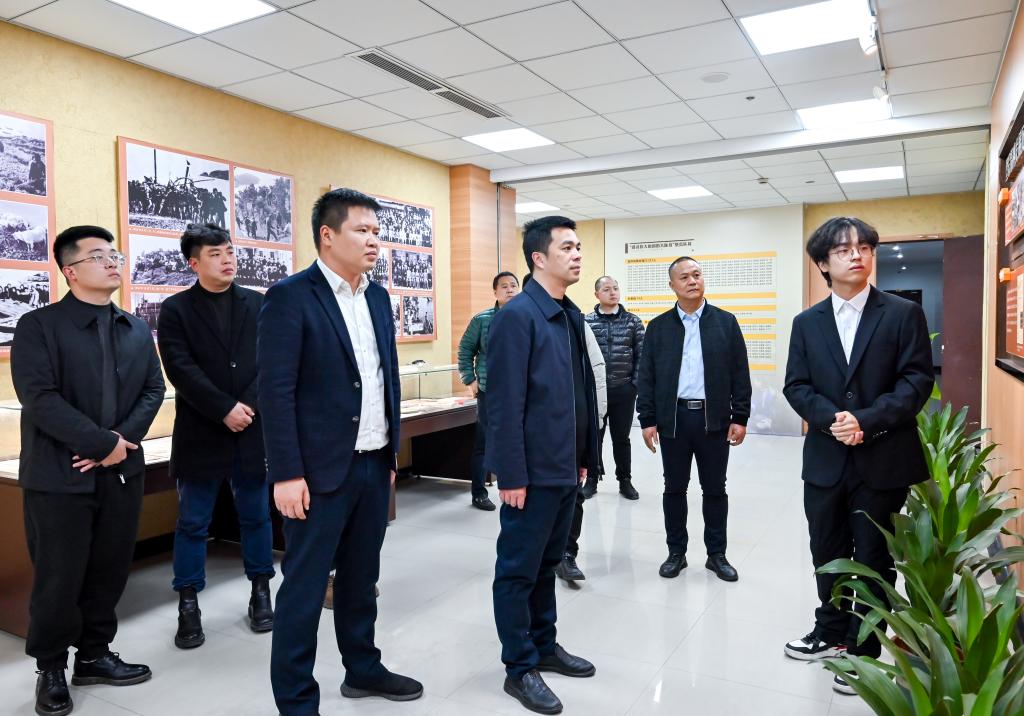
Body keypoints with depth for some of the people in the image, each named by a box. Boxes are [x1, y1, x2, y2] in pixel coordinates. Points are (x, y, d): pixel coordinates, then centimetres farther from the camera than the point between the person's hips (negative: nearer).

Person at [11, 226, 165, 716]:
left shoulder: (137, 330, 11)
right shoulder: (38, 326, -6)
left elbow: (153, 389, 6)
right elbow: (40, 399, -16)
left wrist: (124, 439, -10)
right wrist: (103, 443, -18)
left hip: (123, 472, 5)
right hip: (60, 475, -5)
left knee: (109, 572, 13)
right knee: (59, 578, 6)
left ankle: (94, 655, 30)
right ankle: (51, 670, 25)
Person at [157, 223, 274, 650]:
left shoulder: (258, 304, 6)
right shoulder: (176, 309, 1)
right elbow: (181, 369, -9)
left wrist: (249, 406, -12)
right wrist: (225, 409, -16)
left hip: (253, 430, 2)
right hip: (201, 434, -1)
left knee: (256, 516, 11)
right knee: (193, 523, 7)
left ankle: (261, 594, 26)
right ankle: (188, 606, 20)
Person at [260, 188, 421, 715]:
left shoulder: (378, 297, 10)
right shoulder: (290, 297, -11)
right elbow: (276, 391, -14)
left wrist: (392, 453, 13)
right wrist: (287, 474, -17)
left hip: (375, 465, 7)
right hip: (321, 471, -6)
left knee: (361, 577, 20)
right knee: (304, 587, 6)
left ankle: (362, 668, 37)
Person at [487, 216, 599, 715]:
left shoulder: (571, 315, 10)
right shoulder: (517, 315, -15)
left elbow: (582, 389, 12)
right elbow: (505, 403, -18)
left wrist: (584, 456, 13)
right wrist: (511, 474, -18)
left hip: (566, 467, 8)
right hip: (533, 470, -8)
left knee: (547, 563, 21)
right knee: (519, 569, 7)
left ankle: (544, 645, 36)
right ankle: (520, 668, 22)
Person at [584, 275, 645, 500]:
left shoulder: (633, 321, 1)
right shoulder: (586, 322, -2)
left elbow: (641, 355, 1)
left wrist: (636, 383, -4)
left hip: (624, 390, 1)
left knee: (621, 438, 11)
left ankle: (625, 481, 24)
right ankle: (592, 479, 23)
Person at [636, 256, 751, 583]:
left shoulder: (726, 322, 4)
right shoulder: (658, 327, 4)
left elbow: (740, 373, 3)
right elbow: (646, 377, 3)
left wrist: (740, 417, -3)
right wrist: (647, 420, -3)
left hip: (714, 419, 0)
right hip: (673, 419, 0)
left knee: (715, 489, 9)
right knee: (674, 488, 9)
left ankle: (717, 554, 22)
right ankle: (676, 552, 22)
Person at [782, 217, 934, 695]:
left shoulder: (904, 314, -2)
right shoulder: (807, 323, 6)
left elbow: (917, 381, -9)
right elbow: (796, 386, 2)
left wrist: (866, 421, -20)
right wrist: (831, 418, -16)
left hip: (884, 461, -3)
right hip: (825, 460, 3)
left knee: (873, 558, 9)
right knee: (828, 554, 15)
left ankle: (863, 651, 25)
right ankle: (832, 632, 35)